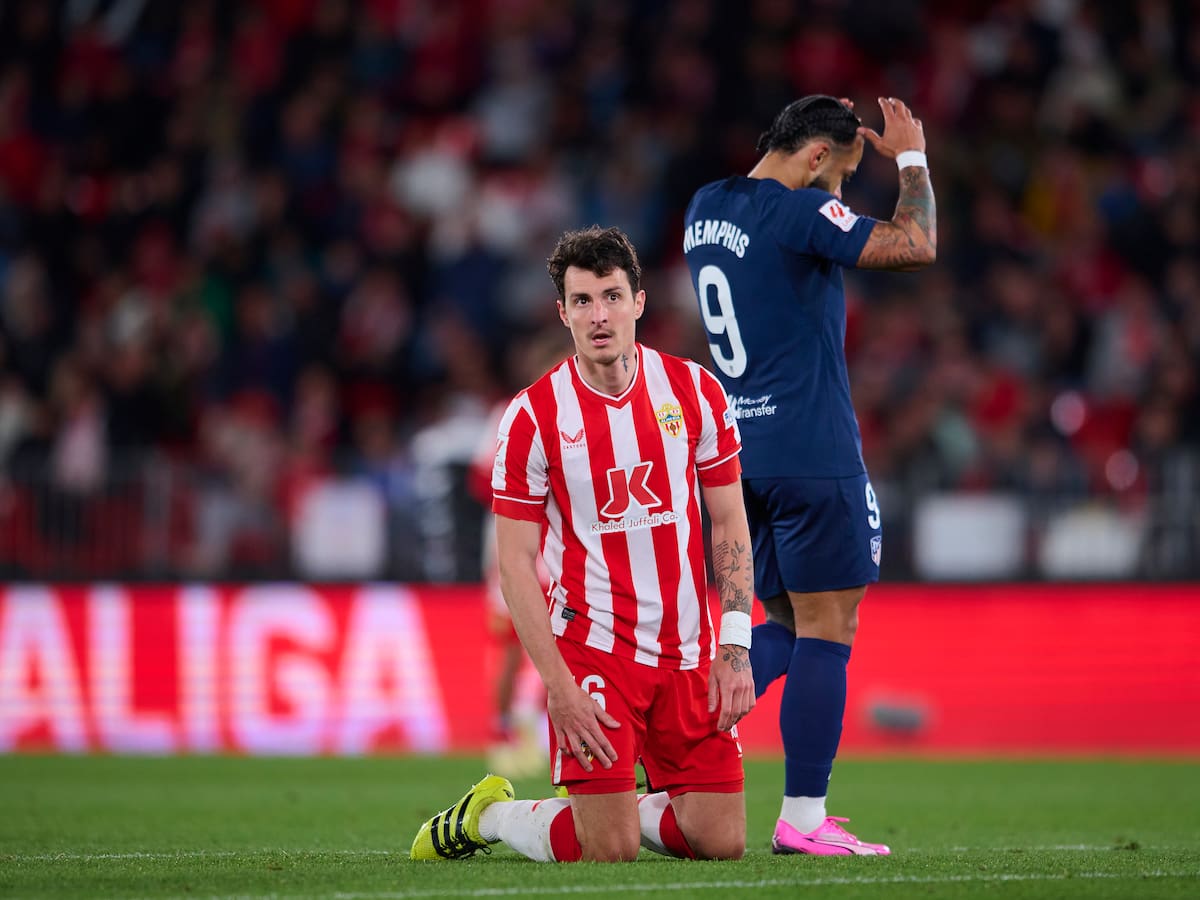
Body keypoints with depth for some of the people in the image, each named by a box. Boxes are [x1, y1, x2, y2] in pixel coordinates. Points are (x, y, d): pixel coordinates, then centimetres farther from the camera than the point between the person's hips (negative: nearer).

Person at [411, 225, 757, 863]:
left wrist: (735, 648, -2)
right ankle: (490, 816, 18)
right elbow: (515, 562, -7)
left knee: (722, 841, -2)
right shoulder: (534, 415, -8)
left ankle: (613, 809, 26)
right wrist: (559, 684, -15)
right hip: (591, 646, -4)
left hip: (687, 655, 4)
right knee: (608, 852, -11)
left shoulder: (695, 391, 1)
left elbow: (729, 524, 7)